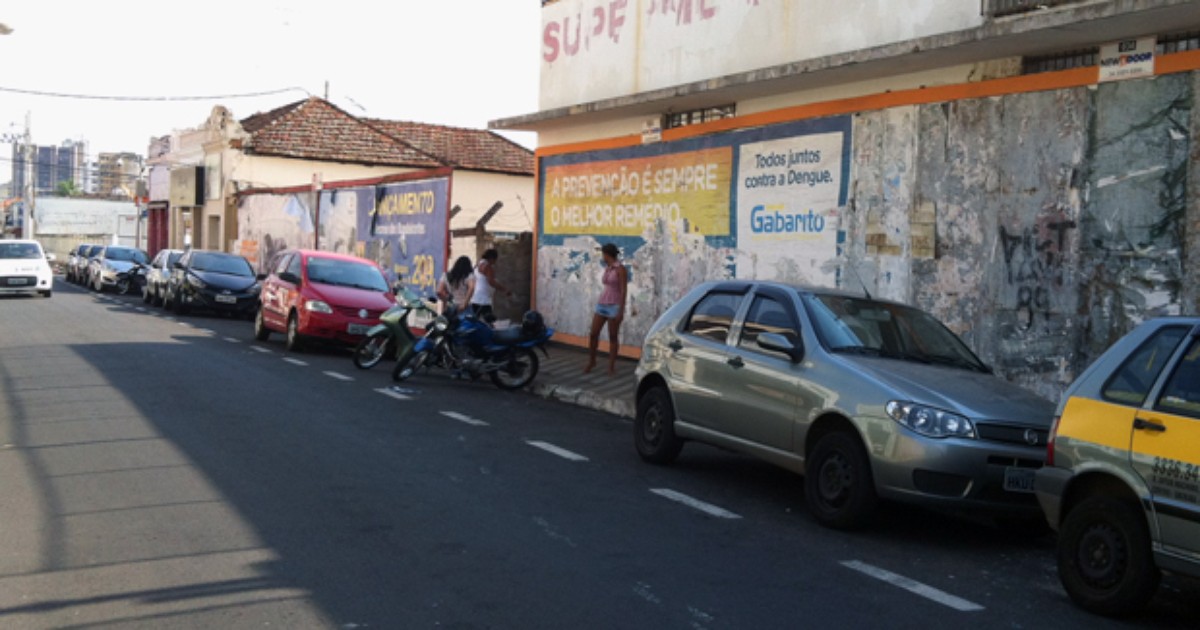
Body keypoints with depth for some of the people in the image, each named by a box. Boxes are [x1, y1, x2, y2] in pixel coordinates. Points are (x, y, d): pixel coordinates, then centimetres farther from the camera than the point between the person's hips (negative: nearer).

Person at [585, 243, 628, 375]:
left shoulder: (620, 269, -10)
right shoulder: (607, 268, 12)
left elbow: (624, 291, -13)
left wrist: (621, 311, -17)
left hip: (614, 306, -7)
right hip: (601, 304, 7)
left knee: (613, 336, 1)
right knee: (593, 334, 5)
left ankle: (611, 366, 9)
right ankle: (591, 361, 20)